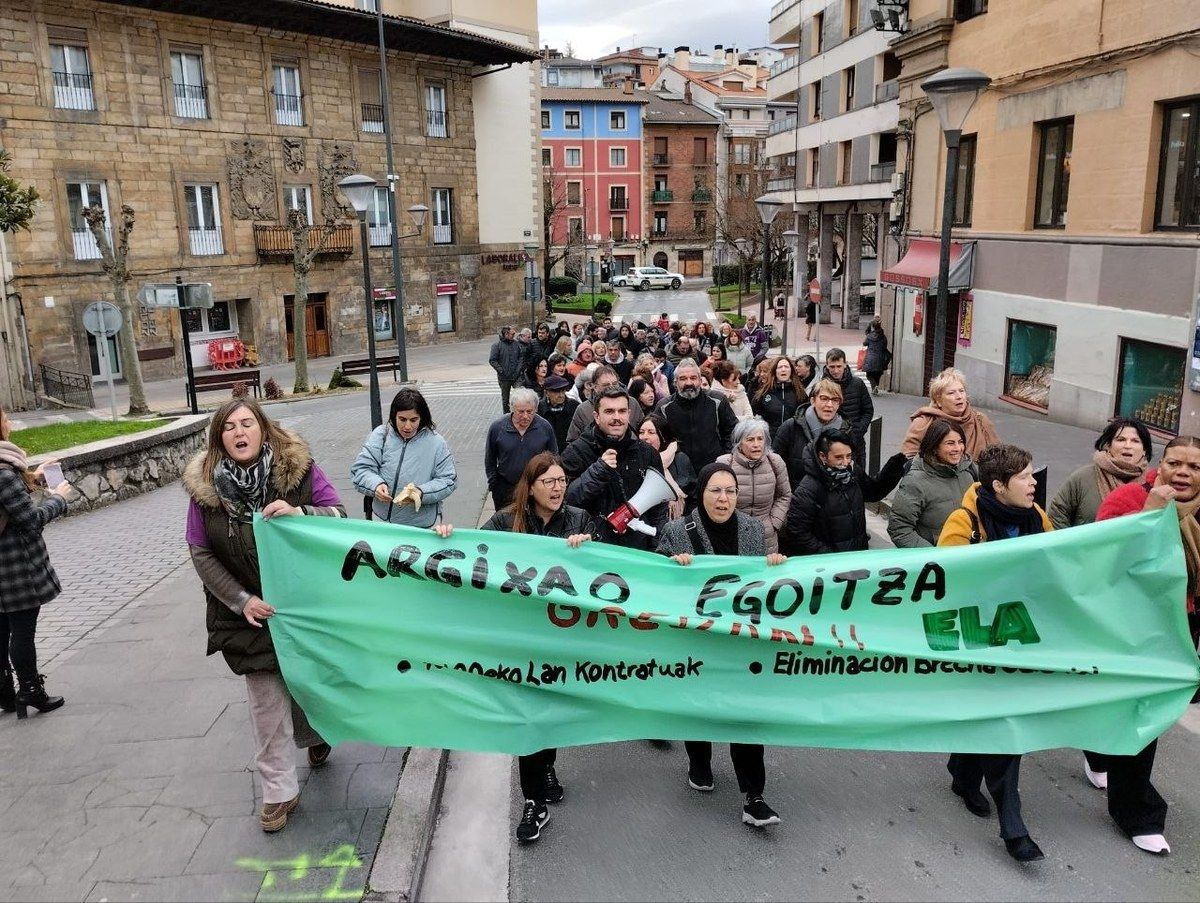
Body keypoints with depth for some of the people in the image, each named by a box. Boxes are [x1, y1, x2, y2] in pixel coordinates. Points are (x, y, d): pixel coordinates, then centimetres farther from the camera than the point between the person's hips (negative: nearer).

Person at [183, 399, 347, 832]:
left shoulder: (299, 467, -12)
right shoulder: (204, 486, -9)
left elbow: (339, 515, -10)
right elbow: (201, 553, -4)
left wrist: (300, 513, -30)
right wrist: (241, 600, -13)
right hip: (252, 612, 0)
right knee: (267, 700, 5)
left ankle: (315, 736, 52)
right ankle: (279, 791, 19)